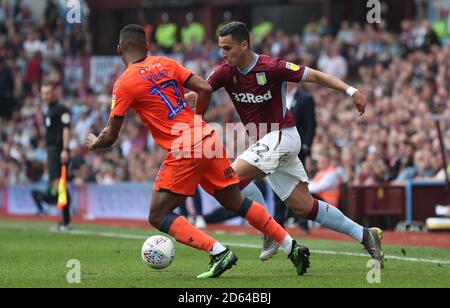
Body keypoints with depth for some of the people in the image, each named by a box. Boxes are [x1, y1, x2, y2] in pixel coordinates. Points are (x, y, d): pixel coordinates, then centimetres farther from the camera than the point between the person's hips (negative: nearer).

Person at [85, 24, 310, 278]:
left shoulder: (124, 84, -3)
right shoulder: (166, 64, 12)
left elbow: (110, 137, 0)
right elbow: (205, 89, 6)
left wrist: (94, 143, 22)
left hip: (185, 151, -7)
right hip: (210, 139, 7)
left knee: (158, 217, -1)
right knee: (236, 203, 18)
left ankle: (219, 252, -14)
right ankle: (292, 247, 15)